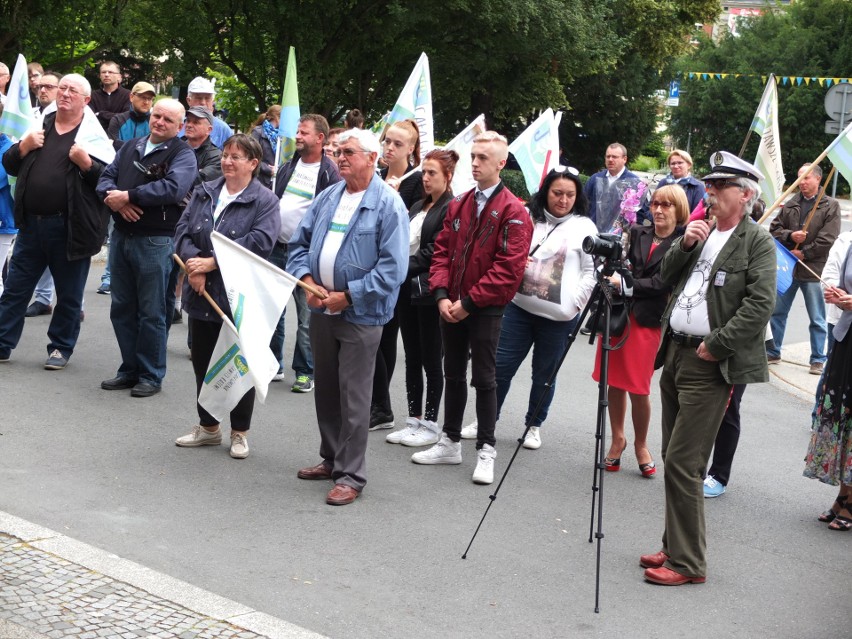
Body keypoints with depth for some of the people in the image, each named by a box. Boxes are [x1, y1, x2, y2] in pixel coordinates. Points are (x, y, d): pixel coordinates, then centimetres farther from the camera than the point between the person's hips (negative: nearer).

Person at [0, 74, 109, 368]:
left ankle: (61, 347, 23)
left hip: (70, 228, -4)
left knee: (69, 295, 8)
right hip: (32, 223, 4)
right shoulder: (38, 126, 12)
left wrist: (86, 162, -23)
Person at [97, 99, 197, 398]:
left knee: (152, 312, 0)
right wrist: (114, 197, -12)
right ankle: (130, 370, 23)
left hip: (156, 241, -7)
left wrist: (129, 196, -19)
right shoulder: (130, 147, 16)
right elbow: (106, 178, 11)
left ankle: (151, 376, 10)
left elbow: (173, 188, -21)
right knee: (122, 308, 12)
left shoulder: (182, 154, -5)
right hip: (121, 236, 7)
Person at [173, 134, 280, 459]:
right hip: (202, 294, 5)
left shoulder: (264, 201, -7)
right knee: (202, 361, 13)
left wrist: (212, 262, -20)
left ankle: (240, 432, 19)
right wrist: (193, 262, -15)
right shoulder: (203, 193, 10)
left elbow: (259, 242, -19)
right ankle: (208, 427, 28)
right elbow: (183, 231, 5)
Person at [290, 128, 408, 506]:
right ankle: (331, 458, 31)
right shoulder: (327, 198, 8)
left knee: (353, 397, -2)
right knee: (325, 389, 17)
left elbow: (392, 267, -17)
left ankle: (350, 476, 6)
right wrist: (307, 282, -7)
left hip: (360, 314, -7)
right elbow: (299, 242, 11)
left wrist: (347, 297, -17)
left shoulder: (388, 205, -12)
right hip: (321, 308, 7)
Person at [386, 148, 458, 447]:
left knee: (431, 359, 1)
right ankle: (414, 420, 19)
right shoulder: (418, 207, 15)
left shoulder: (452, 209, -10)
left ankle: (430, 424, 10)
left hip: (429, 292, -8)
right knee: (412, 358, 12)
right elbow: (404, 243, 15)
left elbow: (434, 252, -15)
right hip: (407, 289, 8)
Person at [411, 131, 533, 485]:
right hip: (451, 306, 6)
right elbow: (442, 251, 9)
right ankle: (450, 442, 26)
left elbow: (509, 268, -17)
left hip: (485, 309, -6)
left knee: (484, 379, 1)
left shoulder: (513, 212, -11)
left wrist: (468, 302, -18)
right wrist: (442, 295, -6)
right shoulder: (458, 205, 9)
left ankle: (486, 450, 10)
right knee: (453, 375, 15)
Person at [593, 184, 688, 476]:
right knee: (615, 382, 7)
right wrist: (614, 273, -11)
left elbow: (663, 283, -13)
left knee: (639, 389, -2)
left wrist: (624, 283, -19)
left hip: (648, 320, -4)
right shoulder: (638, 234, 10)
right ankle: (617, 439, 23)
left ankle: (640, 445, 17)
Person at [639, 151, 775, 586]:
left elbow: (760, 305, -17)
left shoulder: (757, 241, -7)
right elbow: (667, 278, 16)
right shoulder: (702, 231, 15)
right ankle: (675, 548, 24)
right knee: (674, 461, 13)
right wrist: (684, 245, -1)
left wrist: (715, 346, -16)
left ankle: (688, 563, 0)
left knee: (682, 464, -9)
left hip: (709, 366, -8)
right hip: (675, 354, 8)